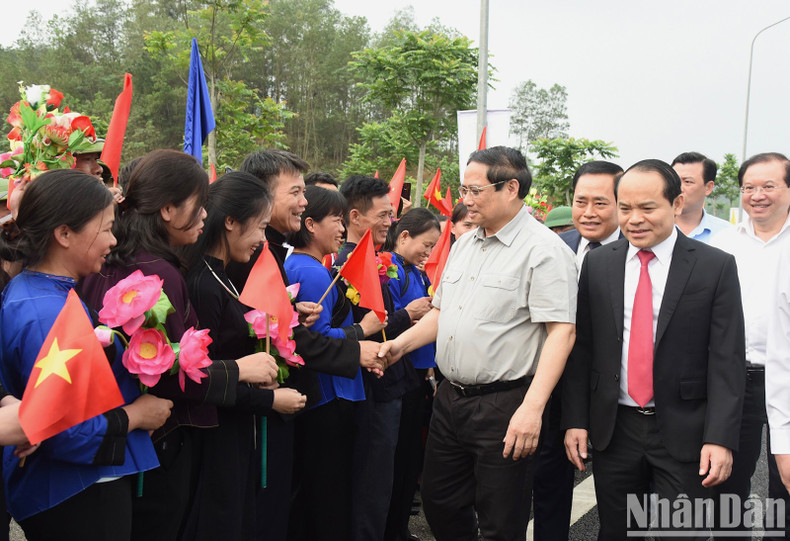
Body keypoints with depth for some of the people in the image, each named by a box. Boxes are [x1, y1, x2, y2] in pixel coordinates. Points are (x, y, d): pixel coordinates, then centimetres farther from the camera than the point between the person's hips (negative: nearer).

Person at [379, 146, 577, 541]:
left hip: (505, 405, -7)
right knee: (440, 504, 19)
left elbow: (561, 331, -19)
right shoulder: (463, 245, 13)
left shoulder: (543, 250, -12)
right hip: (450, 398, 8)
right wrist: (401, 343, 5)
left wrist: (532, 409, -26)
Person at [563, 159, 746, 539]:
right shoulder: (597, 263, 3)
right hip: (612, 429, 3)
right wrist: (575, 420, 1)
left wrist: (721, 438, -13)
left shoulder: (716, 266, -5)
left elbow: (727, 360, -7)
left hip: (683, 433, -2)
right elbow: (581, 348, 4)